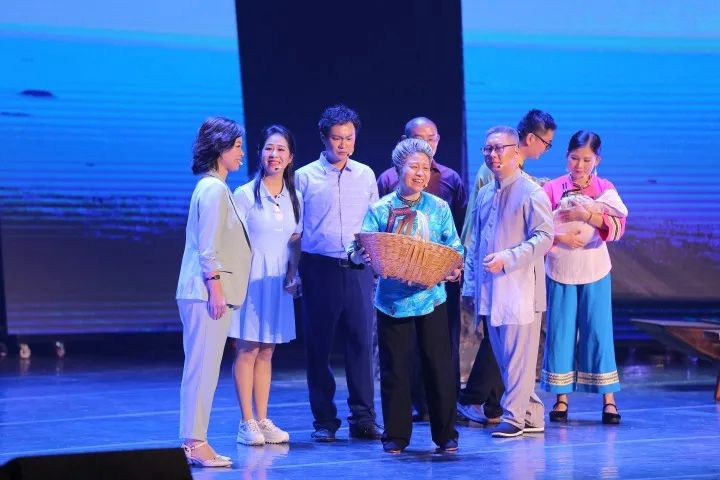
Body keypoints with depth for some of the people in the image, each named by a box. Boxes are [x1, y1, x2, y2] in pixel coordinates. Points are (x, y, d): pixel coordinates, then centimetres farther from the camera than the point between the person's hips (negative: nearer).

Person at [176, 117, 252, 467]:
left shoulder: (215, 188, 19)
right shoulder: (214, 189, -12)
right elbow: (208, 248, -18)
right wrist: (216, 289, -19)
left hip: (208, 292, 10)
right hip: (207, 292, -10)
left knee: (202, 369, 10)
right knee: (203, 369, -9)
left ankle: (194, 442, 12)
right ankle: (195, 442, -9)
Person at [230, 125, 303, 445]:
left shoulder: (294, 198, 8)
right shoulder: (245, 195, -7)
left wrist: (293, 275, 3)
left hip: (279, 283, 5)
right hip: (251, 280, -5)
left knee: (266, 352, 9)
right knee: (247, 350, -3)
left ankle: (262, 420, 14)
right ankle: (247, 423, 0)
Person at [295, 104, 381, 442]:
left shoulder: (366, 175, 11)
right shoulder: (305, 177, 3)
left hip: (358, 267, 2)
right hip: (319, 270, -2)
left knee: (362, 341, -2)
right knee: (319, 344, 1)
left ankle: (363, 417, 4)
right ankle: (324, 420, 8)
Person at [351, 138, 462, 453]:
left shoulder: (439, 208, 6)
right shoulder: (380, 210, 2)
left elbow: (454, 249, 7)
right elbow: (358, 250, -1)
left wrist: (455, 268, -14)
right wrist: (361, 256, -24)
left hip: (431, 297, 1)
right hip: (393, 299, 0)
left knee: (439, 367, 2)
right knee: (395, 368, 3)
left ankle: (445, 434, 13)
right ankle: (396, 435, 13)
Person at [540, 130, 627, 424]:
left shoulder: (605, 188, 1)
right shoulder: (553, 188, -1)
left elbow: (618, 227, -11)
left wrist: (587, 215, -23)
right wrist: (561, 237, -21)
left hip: (594, 271, 0)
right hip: (560, 270, 0)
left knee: (599, 331, 0)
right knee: (560, 332, 2)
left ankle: (609, 399, 3)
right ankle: (561, 398, 9)